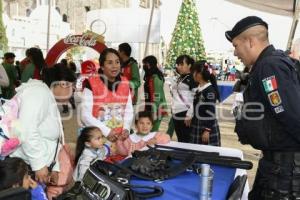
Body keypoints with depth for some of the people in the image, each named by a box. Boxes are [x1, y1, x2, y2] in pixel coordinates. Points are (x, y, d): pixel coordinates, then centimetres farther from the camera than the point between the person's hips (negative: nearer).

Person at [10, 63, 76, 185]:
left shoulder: (51, 101, 18)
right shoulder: (39, 92, -13)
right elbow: (26, 130, -26)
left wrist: (55, 168, 15)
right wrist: (39, 164, -23)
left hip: (29, 166, 10)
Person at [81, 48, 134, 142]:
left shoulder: (125, 84, 6)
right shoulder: (91, 84, -8)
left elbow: (129, 111, 9)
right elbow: (86, 115, -11)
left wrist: (126, 128, -8)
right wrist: (106, 131, -17)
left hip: (121, 137, 4)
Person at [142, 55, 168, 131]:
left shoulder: (154, 78, -17)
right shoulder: (158, 76, 12)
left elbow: (155, 98, -20)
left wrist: (153, 113, -18)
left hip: (156, 110, -10)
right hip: (159, 109, 10)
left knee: (152, 131, -5)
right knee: (154, 131, 14)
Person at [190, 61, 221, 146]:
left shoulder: (209, 90, -16)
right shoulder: (199, 89, 9)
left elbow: (211, 112, -19)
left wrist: (207, 130, -20)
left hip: (207, 128, -8)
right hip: (197, 127, 8)